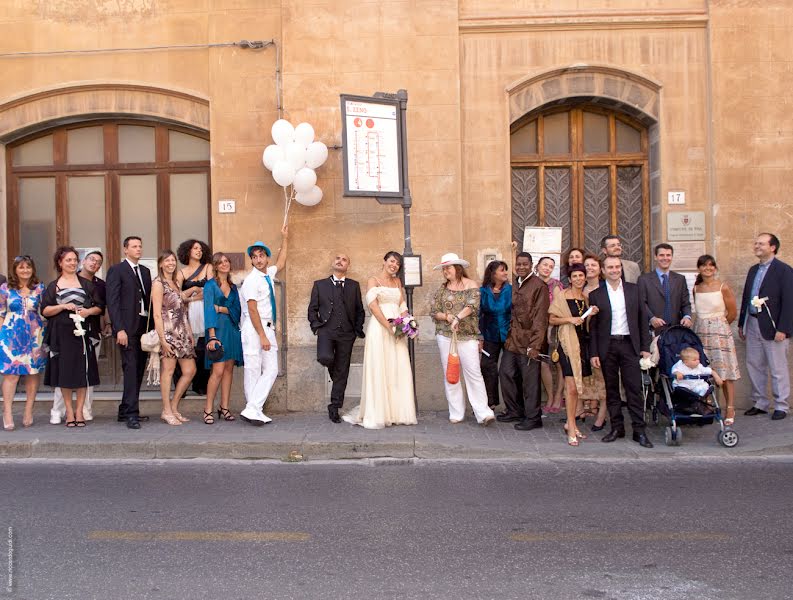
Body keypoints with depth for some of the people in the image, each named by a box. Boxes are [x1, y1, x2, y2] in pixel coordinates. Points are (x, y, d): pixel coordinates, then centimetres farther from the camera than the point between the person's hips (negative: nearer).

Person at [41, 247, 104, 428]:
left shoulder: (87, 284, 11)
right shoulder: (53, 286, 8)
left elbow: (100, 307, 9)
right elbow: (45, 311, 3)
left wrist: (89, 311, -10)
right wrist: (63, 306, -12)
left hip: (83, 333, 1)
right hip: (62, 335, -1)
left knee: (83, 372, -1)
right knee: (64, 373, 0)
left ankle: (79, 411, 7)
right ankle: (69, 411, 9)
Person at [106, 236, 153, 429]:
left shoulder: (145, 271, 18)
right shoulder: (116, 270, -1)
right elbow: (112, 302, -8)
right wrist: (119, 329, -16)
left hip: (144, 325, 7)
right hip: (127, 327, -6)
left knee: (139, 370, 8)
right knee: (131, 368, -11)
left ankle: (125, 411, 17)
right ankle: (131, 414, -9)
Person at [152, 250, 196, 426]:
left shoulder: (175, 283, 19)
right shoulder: (158, 283, -5)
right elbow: (157, 314, -12)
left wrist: (190, 334, 13)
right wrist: (162, 339, -18)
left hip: (182, 333, 8)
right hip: (168, 333, -8)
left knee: (190, 371, 5)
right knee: (168, 370, -3)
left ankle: (173, 407, 16)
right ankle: (167, 411, 5)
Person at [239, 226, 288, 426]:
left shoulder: (268, 274, 12)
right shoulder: (252, 280, -11)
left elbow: (280, 264, 35)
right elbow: (252, 310, -15)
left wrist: (284, 239, 35)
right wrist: (262, 336, -18)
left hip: (268, 328, 8)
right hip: (253, 329, -8)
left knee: (271, 369, 0)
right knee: (253, 370, -6)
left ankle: (253, 410, 0)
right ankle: (252, 410, -1)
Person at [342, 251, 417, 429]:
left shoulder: (397, 282, 18)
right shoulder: (374, 280, 1)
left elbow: (403, 306, 14)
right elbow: (373, 305, -10)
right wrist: (389, 327, -17)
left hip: (397, 330, 5)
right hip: (379, 328, -5)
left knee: (399, 370, 2)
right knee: (379, 370, -6)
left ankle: (397, 412, 9)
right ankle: (377, 414, -1)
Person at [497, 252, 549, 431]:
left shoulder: (539, 286, -9)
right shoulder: (514, 285, 13)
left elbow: (540, 317, -13)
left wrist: (534, 345, -18)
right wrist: (508, 336, 10)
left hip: (529, 340, -7)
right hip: (513, 339, 7)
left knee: (529, 379, -1)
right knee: (505, 373, 9)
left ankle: (533, 418, 10)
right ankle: (514, 411, 25)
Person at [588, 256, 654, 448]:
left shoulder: (633, 290, 8)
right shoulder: (596, 295, 4)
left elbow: (642, 320, 8)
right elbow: (593, 327, 3)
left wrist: (645, 347, 2)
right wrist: (593, 353, -2)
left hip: (629, 344, 0)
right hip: (607, 347, 0)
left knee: (634, 388, -2)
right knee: (611, 389, 7)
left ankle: (639, 430, 3)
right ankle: (616, 427, 16)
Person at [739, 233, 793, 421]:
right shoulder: (753, 270, 14)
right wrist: (741, 323, 15)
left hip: (772, 327, -7)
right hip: (753, 325, 7)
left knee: (778, 369, 1)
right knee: (754, 365, 11)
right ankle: (760, 403, 23)